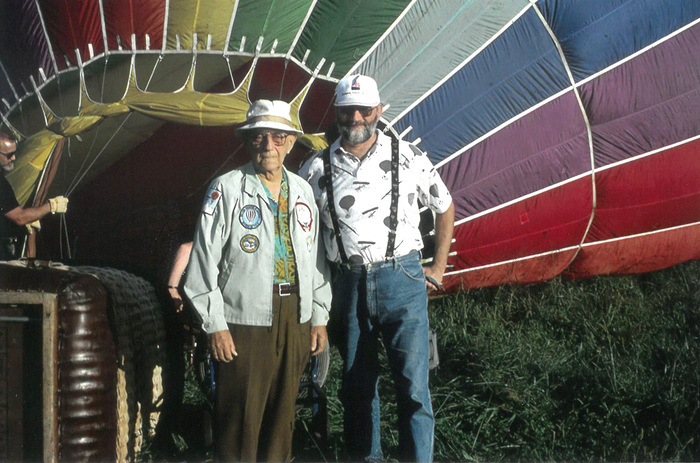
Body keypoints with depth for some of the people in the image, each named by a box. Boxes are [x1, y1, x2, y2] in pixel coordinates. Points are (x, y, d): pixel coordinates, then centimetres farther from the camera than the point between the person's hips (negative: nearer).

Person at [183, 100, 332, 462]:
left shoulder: (302, 190, 11)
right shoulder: (227, 189, -4)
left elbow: (316, 257, 16)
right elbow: (205, 260, -6)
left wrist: (320, 317, 13)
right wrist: (215, 325, -10)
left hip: (296, 320, 5)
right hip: (245, 320, -5)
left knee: (283, 409, 14)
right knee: (241, 416, 1)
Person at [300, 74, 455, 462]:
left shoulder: (407, 158, 3)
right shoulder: (317, 168, 6)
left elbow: (444, 206, 15)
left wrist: (439, 266, 11)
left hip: (401, 279, -2)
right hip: (348, 284, 2)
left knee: (413, 384, -7)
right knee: (357, 385, 11)